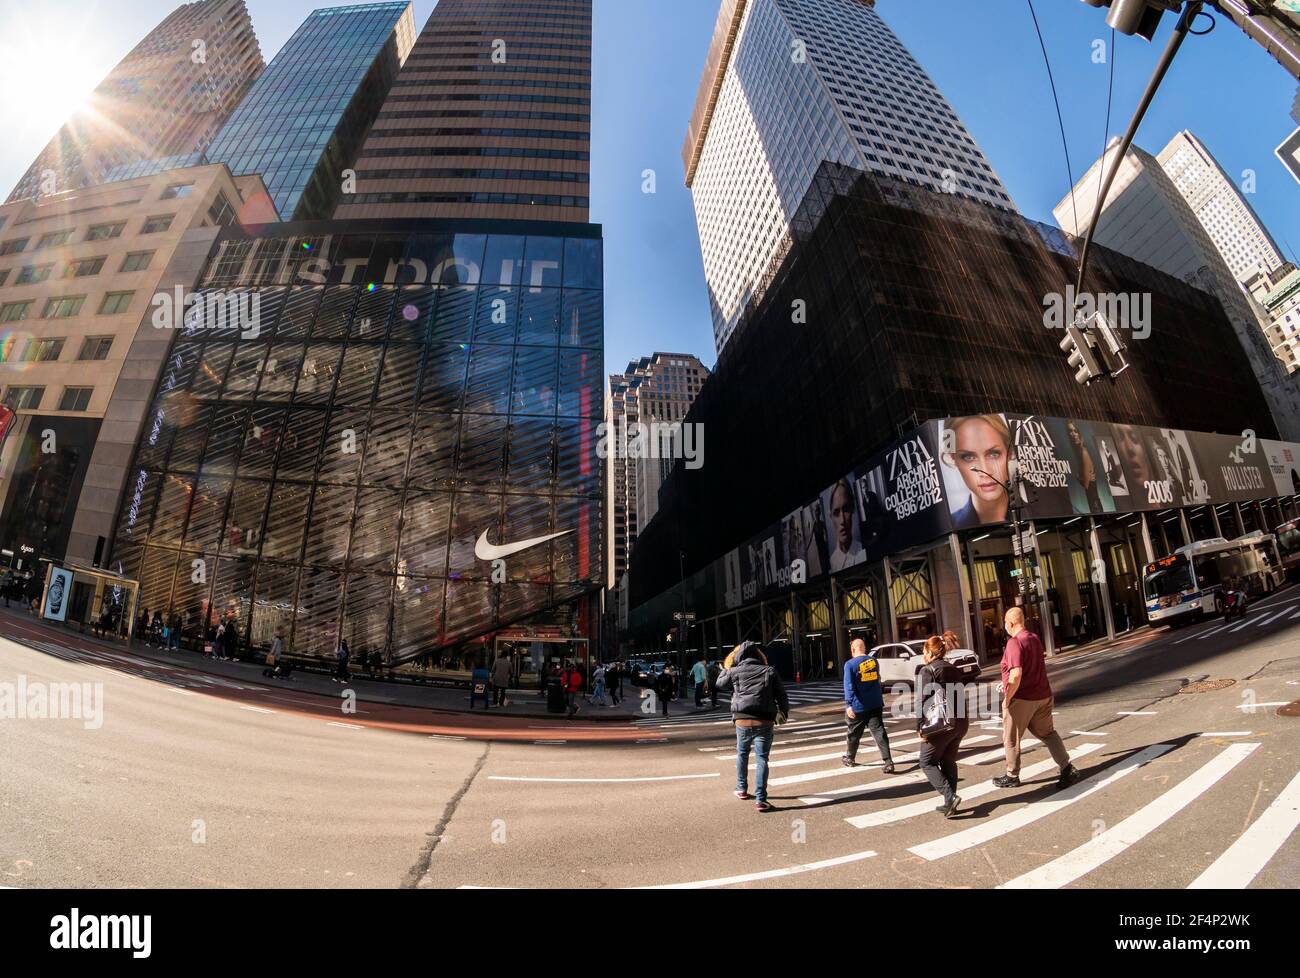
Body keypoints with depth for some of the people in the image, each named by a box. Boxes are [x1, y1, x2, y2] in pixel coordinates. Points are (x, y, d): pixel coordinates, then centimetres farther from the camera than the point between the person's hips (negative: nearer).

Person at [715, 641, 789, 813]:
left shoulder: (735, 672, 2)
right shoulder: (769, 671, 3)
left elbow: (720, 684, 19)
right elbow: (781, 695, 6)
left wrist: (726, 668, 31)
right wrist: (784, 712, 21)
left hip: (742, 720, 1)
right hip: (765, 722, 0)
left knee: (742, 754, 22)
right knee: (761, 759, 4)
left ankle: (742, 789, 34)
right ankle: (760, 799, -2)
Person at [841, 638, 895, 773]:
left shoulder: (850, 664, -11)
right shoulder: (874, 661, 6)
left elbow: (849, 686, -18)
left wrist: (848, 705, -20)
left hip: (858, 706, -4)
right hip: (875, 704, 4)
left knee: (854, 733, 12)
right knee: (879, 732, 1)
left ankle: (850, 758, 28)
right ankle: (888, 762, -8)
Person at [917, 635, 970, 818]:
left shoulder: (927, 670, -10)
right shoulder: (954, 670, 13)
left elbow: (923, 700, -15)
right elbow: (960, 696, 15)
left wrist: (920, 726, -12)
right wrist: (961, 718, 21)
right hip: (961, 722, 8)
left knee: (927, 762, 3)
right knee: (948, 761, 17)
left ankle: (950, 796, -9)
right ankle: (950, 803, 19)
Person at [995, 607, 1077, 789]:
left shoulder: (1014, 642, -20)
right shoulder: (1034, 638, 8)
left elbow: (1016, 674, -28)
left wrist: (1007, 698, -16)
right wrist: (1006, 684, 24)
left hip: (1021, 699, -8)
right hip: (1042, 696, 8)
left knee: (1011, 739, 8)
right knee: (1047, 733, 21)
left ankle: (1012, 777, 21)